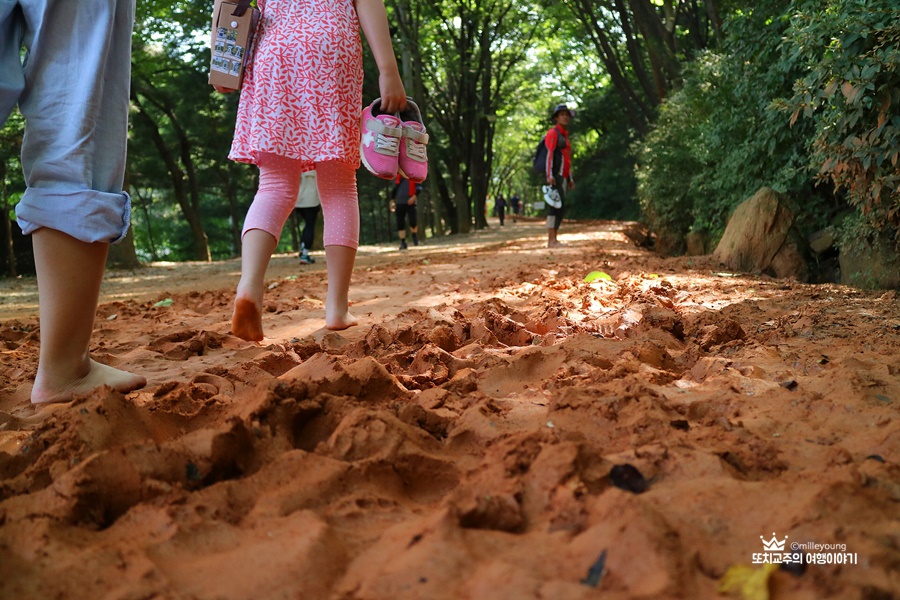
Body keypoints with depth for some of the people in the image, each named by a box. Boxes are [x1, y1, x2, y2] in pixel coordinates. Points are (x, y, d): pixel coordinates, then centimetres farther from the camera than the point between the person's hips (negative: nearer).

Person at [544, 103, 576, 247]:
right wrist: (549, 175, -25)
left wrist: (570, 178, 23)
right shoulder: (553, 133, -5)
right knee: (556, 206, -15)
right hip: (555, 176, -10)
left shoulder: (564, 135, 24)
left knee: (560, 208, 8)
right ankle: (551, 240, -19)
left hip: (562, 177, 10)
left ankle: (554, 239, 10)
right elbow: (549, 154, -15)